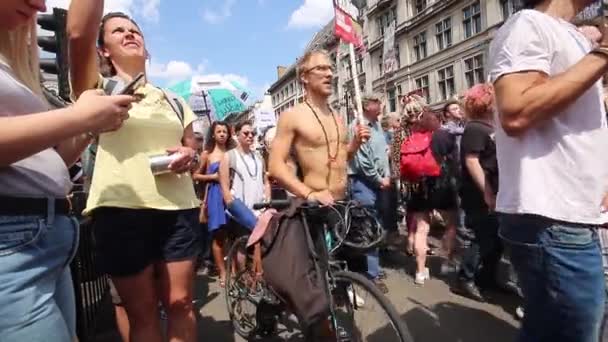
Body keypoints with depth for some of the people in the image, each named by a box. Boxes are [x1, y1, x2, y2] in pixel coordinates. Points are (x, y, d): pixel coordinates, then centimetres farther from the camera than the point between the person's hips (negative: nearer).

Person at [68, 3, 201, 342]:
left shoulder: (174, 101, 19)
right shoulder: (99, 88, 6)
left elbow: (194, 151, 21)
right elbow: (79, 34, -13)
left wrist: (189, 157, -2)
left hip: (179, 208, 3)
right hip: (122, 210, -3)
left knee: (181, 303, 6)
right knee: (143, 312, 6)